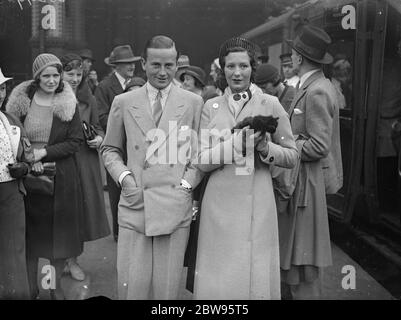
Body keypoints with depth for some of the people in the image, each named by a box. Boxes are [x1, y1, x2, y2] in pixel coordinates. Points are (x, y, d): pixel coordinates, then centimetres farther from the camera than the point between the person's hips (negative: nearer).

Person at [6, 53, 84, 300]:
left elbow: (76, 141, -5)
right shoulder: (21, 100, 1)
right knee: (31, 233, 9)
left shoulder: (69, 103, -2)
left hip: (62, 177, 0)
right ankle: (31, 285, 26)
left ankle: (56, 285, 26)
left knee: (60, 231, 8)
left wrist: (44, 152, -16)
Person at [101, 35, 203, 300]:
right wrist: (124, 177, -2)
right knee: (131, 285, 1)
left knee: (167, 287, 6)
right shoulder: (123, 103, 8)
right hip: (134, 205, 1)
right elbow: (110, 149, 15)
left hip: (175, 207, 0)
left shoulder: (194, 102, 6)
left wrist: (187, 184, -4)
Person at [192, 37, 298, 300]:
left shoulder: (270, 105, 1)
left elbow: (292, 156, 4)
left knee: (256, 277, 5)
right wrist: (236, 143, -15)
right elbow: (202, 162, -2)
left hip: (257, 203, -1)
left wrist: (265, 147, -14)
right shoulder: (211, 107, 5)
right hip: (219, 203, 1)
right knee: (218, 280, 8)